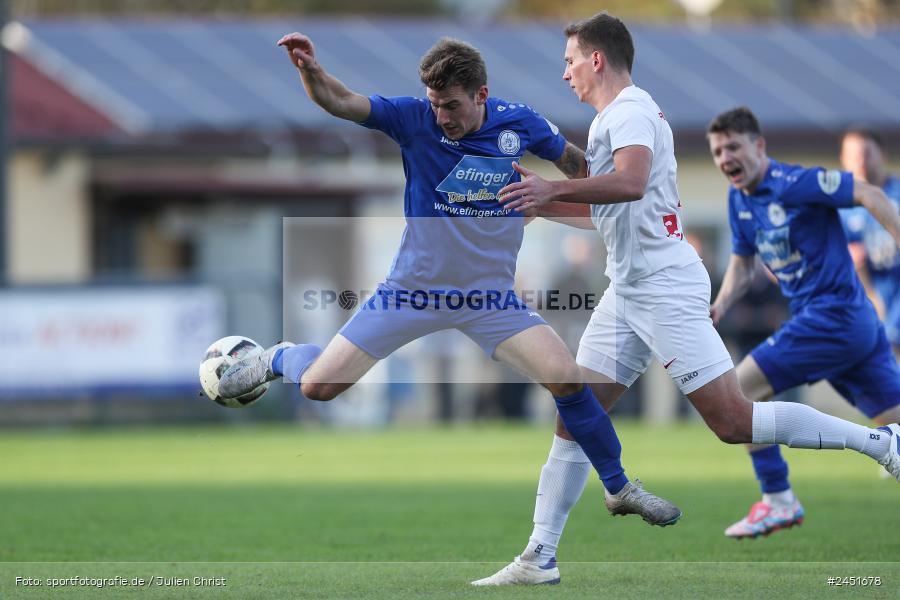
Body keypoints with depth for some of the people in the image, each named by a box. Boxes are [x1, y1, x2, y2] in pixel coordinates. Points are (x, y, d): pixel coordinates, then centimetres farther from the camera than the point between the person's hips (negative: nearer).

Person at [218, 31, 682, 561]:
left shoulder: (519, 123, -8)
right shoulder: (415, 119, -15)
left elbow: (573, 161, 12)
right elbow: (340, 101, -27)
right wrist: (310, 70, -46)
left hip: (489, 296, 1)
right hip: (412, 290, -1)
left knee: (566, 378, -18)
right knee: (317, 385, -5)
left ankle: (621, 488, 5)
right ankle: (278, 359, 35)